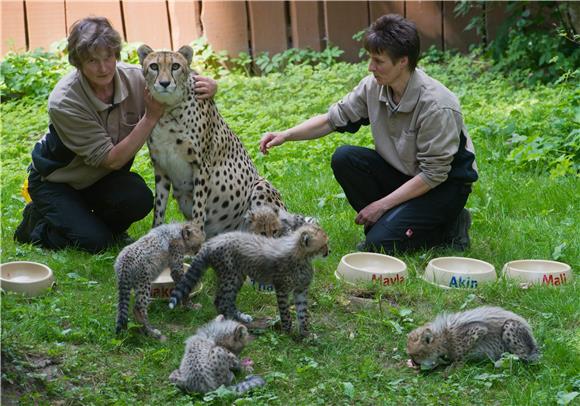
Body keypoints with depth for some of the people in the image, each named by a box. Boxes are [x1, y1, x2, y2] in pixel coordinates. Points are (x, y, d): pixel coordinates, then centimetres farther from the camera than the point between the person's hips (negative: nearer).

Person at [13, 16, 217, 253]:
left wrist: (208, 85, -30)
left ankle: (106, 225, 6)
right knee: (94, 242, -22)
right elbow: (111, 160, -30)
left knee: (138, 199, -27)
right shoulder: (64, 102, -32)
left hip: (102, 176, 4)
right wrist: (151, 117, -35)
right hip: (55, 181, -4)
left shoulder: (134, 79, -20)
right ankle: (35, 222, 7)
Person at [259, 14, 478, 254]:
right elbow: (334, 118, 1)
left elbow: (434, 174, -24)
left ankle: (450, 227, 1)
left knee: (380, 244, -22)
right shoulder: (374, 87, -9)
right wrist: (286, 135, -13)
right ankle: (385, 223, 0)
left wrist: (381, 204, -21)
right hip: (402, 173, 7)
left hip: (445, 184, -7)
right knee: (344, 159, -16)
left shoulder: (436, 106, -28)